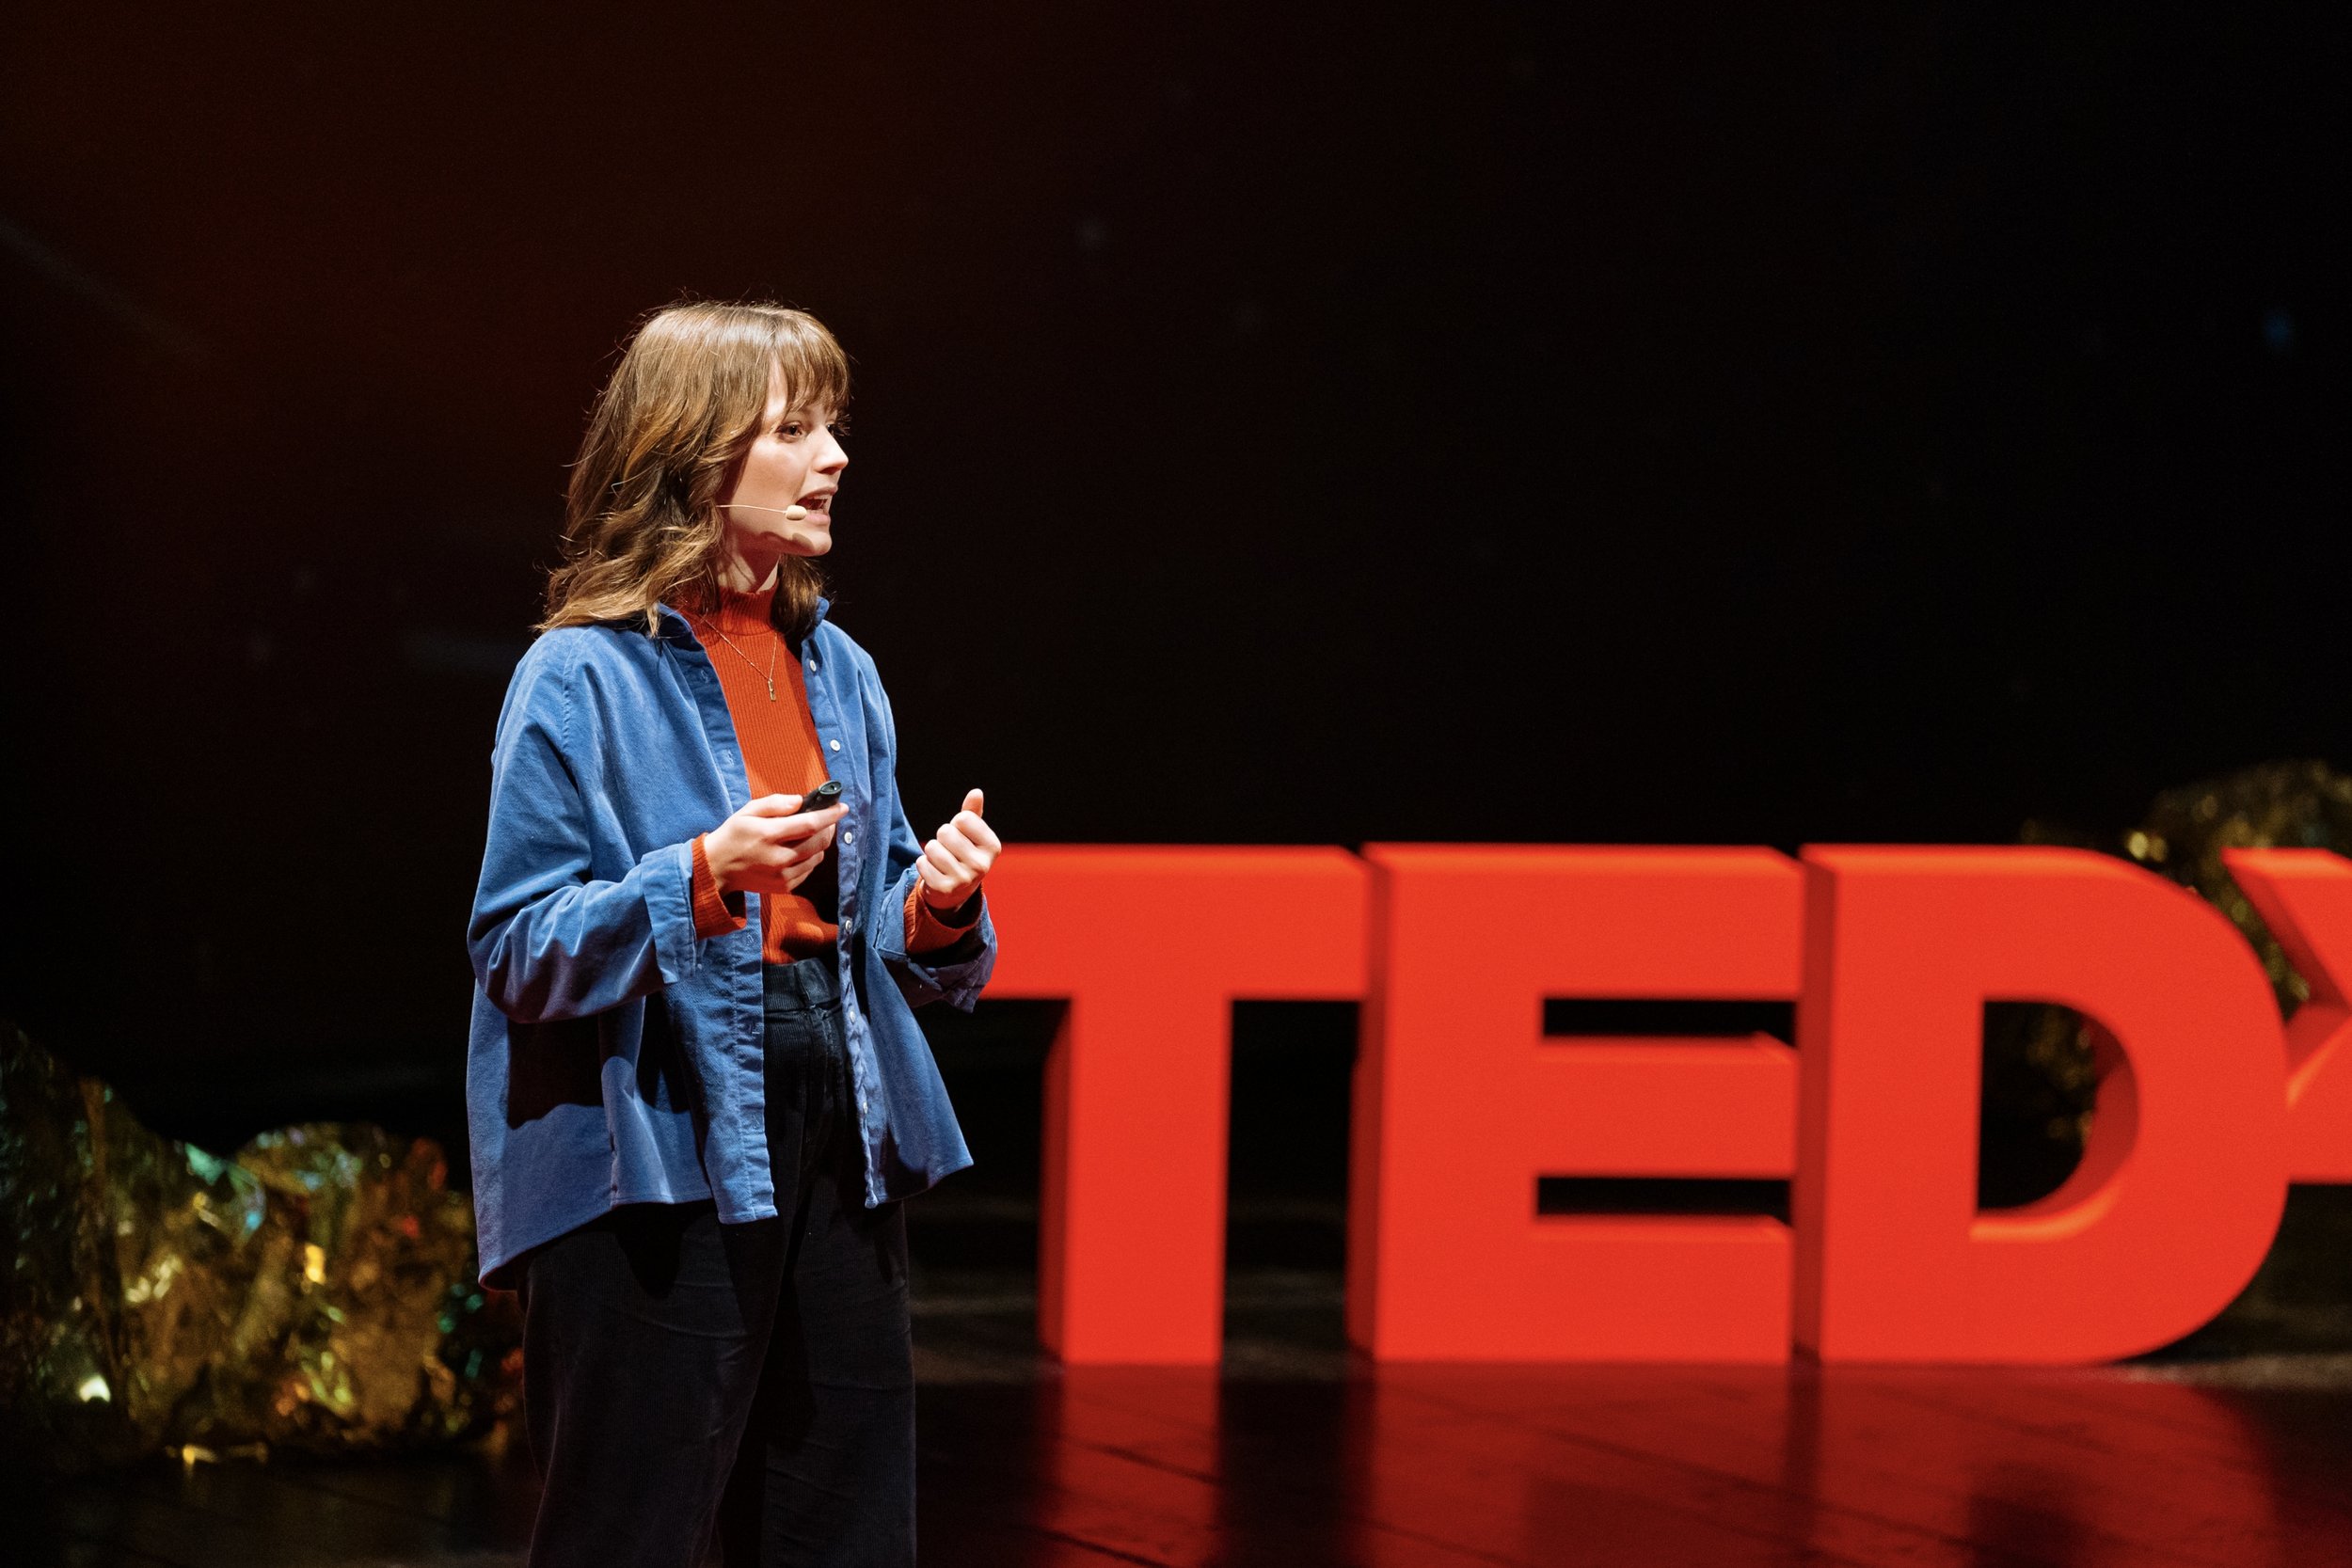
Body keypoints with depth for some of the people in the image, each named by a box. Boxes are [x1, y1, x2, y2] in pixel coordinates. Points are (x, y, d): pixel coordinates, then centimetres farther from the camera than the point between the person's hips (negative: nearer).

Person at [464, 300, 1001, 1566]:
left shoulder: (835, 669, 13)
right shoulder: (584, 678, -8)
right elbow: (519, 950, -12)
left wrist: (935, 904, -4)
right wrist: (703, 876, -24)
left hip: (832, 1139, 7)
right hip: (654, 1151, -7)